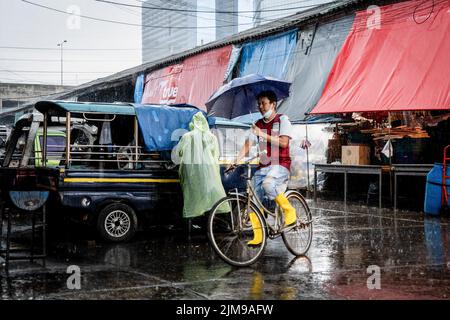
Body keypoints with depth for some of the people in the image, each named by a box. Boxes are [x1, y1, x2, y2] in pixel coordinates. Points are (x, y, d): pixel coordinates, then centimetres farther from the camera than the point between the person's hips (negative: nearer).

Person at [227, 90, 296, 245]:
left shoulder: (282, 119, 1)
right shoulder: (257, 125, 15)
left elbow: (283, 142, -13)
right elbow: (248, 144, 6)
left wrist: (262, 134, -16)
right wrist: (236, 161, -9)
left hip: (280, 165, -6)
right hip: (262, 166, 6)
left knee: (268, 184, -36)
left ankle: (289, 210, -15)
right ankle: (258, 236, 4)